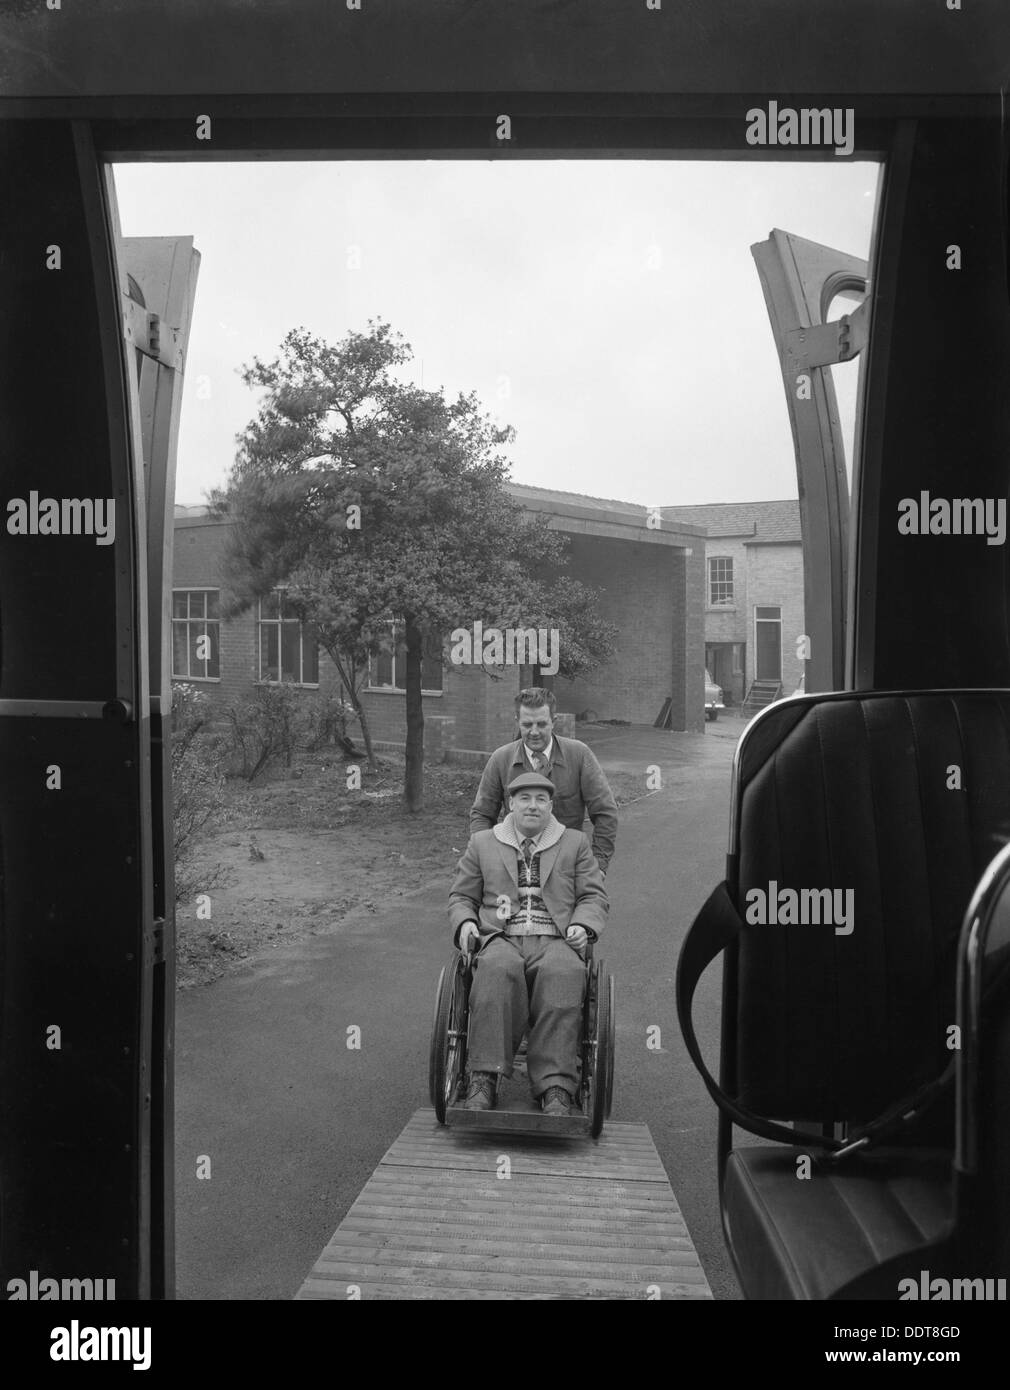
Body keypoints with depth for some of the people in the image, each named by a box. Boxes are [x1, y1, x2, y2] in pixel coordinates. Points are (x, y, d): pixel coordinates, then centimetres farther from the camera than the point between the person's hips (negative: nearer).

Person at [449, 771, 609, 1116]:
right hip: (501, 938, 0)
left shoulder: (575, 844, 20)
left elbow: (594, 896, 16)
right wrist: (465, 922, -1)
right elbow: (461, 896, 21)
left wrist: (582, 925, -5)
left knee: (563, 973, -36)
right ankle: (484, 1079, -38)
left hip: (555, 941, 0)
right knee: (498, 969, -37)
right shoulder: (482, 843, 21)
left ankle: (555, 1088, -38)